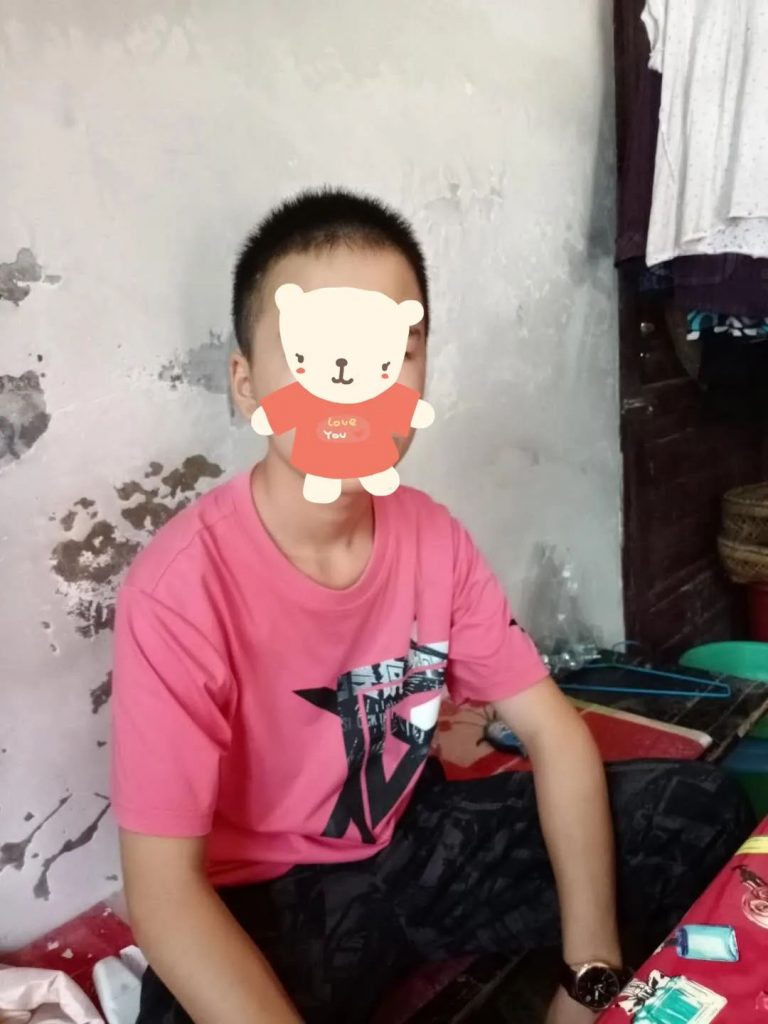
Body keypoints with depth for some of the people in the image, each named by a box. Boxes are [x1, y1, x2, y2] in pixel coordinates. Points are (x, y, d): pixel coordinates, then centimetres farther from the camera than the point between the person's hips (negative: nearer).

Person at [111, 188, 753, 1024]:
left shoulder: (432, 536, -8)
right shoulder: (180, 588, -26)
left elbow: (554, 734, -5)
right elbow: (163, 890, -24)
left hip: (414, 837, 5)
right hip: (263, 898, -4)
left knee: (700, 810, -3)